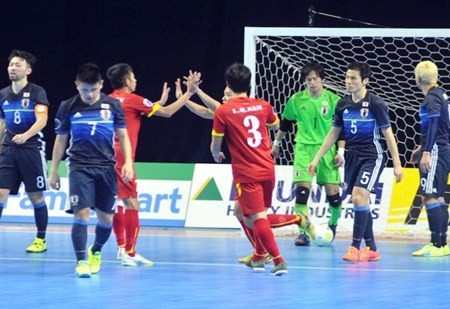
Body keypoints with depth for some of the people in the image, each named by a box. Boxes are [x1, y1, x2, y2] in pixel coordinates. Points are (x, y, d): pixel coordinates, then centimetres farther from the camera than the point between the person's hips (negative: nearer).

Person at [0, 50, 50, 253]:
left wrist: (26, 135, -33)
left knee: (36, 196, 4)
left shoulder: (37, 92, -5)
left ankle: (41, 240, 15)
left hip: (31, 149, -4)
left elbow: (42, 120, -17)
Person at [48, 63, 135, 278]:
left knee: (106, 218, 6)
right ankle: (81, 261, -9)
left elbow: (123, 136, 8)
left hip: (106, 167, 2)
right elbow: (61, 139, 8)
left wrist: (128, 162, -4)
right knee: (81, 214, -15)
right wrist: (53, 171, 8)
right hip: (79, 167, -2)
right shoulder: (68, 107, 0)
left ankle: (96, 252, 33)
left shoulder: (113, 105, 1)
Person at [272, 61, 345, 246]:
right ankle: (304, 232, -9)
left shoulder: (333, 100, -3)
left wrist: (340, 151, -6)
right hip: (304, 149, 1)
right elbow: (285, 124, 17)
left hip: (327, 150, -1)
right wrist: (276, 144, 24)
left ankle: (333, 224, 27)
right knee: (302, 188, -13)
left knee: (332, 191, -1)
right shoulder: (296, 100, 2)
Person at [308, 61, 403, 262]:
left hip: (372, 156, -6)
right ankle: (371, 249, 15)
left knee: (359, 197, -19)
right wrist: (317, 158, 13)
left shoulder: (375, 103, -11)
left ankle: (355, 247, -15)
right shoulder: (343, 104, 4)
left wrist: (397, 164, -9)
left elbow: (388, 133, -7)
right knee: (359, 201, 6)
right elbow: (333, 133, 15)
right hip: (352, 156, 6)